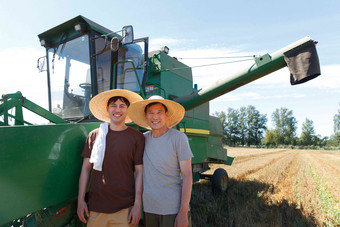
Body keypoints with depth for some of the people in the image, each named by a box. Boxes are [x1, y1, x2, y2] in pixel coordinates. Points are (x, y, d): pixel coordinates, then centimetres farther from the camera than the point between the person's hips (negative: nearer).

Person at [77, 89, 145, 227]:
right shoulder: (94, 135, 3)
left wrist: (138, 205, -5)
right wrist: (81, 200, 5)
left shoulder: (137, 137, -2)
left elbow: (140, 172, -2)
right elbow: (86, 168, 7)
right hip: (95, 207, 2)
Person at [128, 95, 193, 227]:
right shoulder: (144, 138, 3)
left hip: (173, 210, -4)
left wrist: (183, 213, -14)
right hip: (149, 208, 4)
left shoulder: (178, 137, -9)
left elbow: (187, 175, -10)